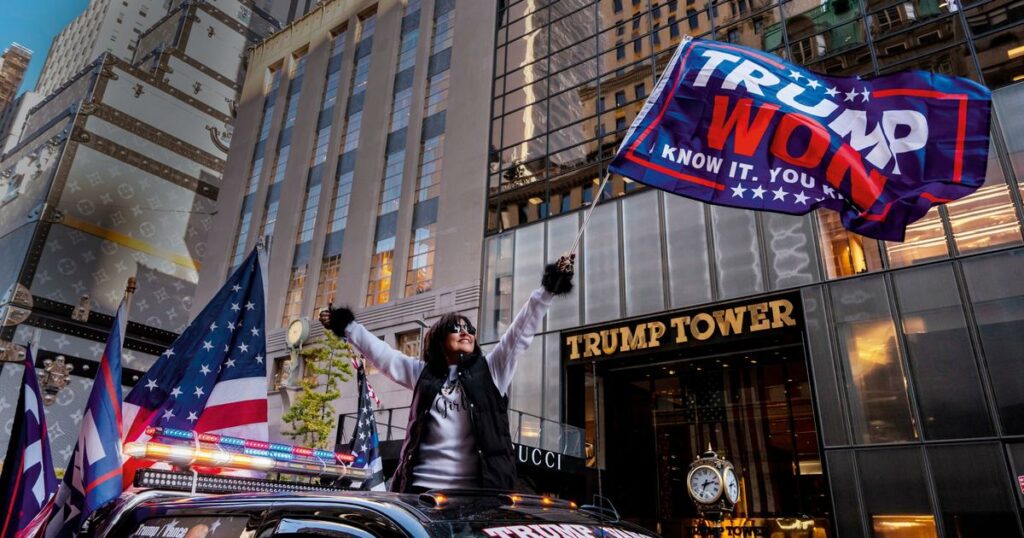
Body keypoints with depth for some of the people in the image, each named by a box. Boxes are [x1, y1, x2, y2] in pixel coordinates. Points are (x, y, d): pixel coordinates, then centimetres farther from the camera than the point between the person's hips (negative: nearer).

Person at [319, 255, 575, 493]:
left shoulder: (491, 369, 9)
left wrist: (547, 290, -6)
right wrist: (349, 327, 22)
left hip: (476, 489, -2)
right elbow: (382, 354, 21)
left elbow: (521, 332, 2)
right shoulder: (424, 373, 15)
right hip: (424, 485, 2)